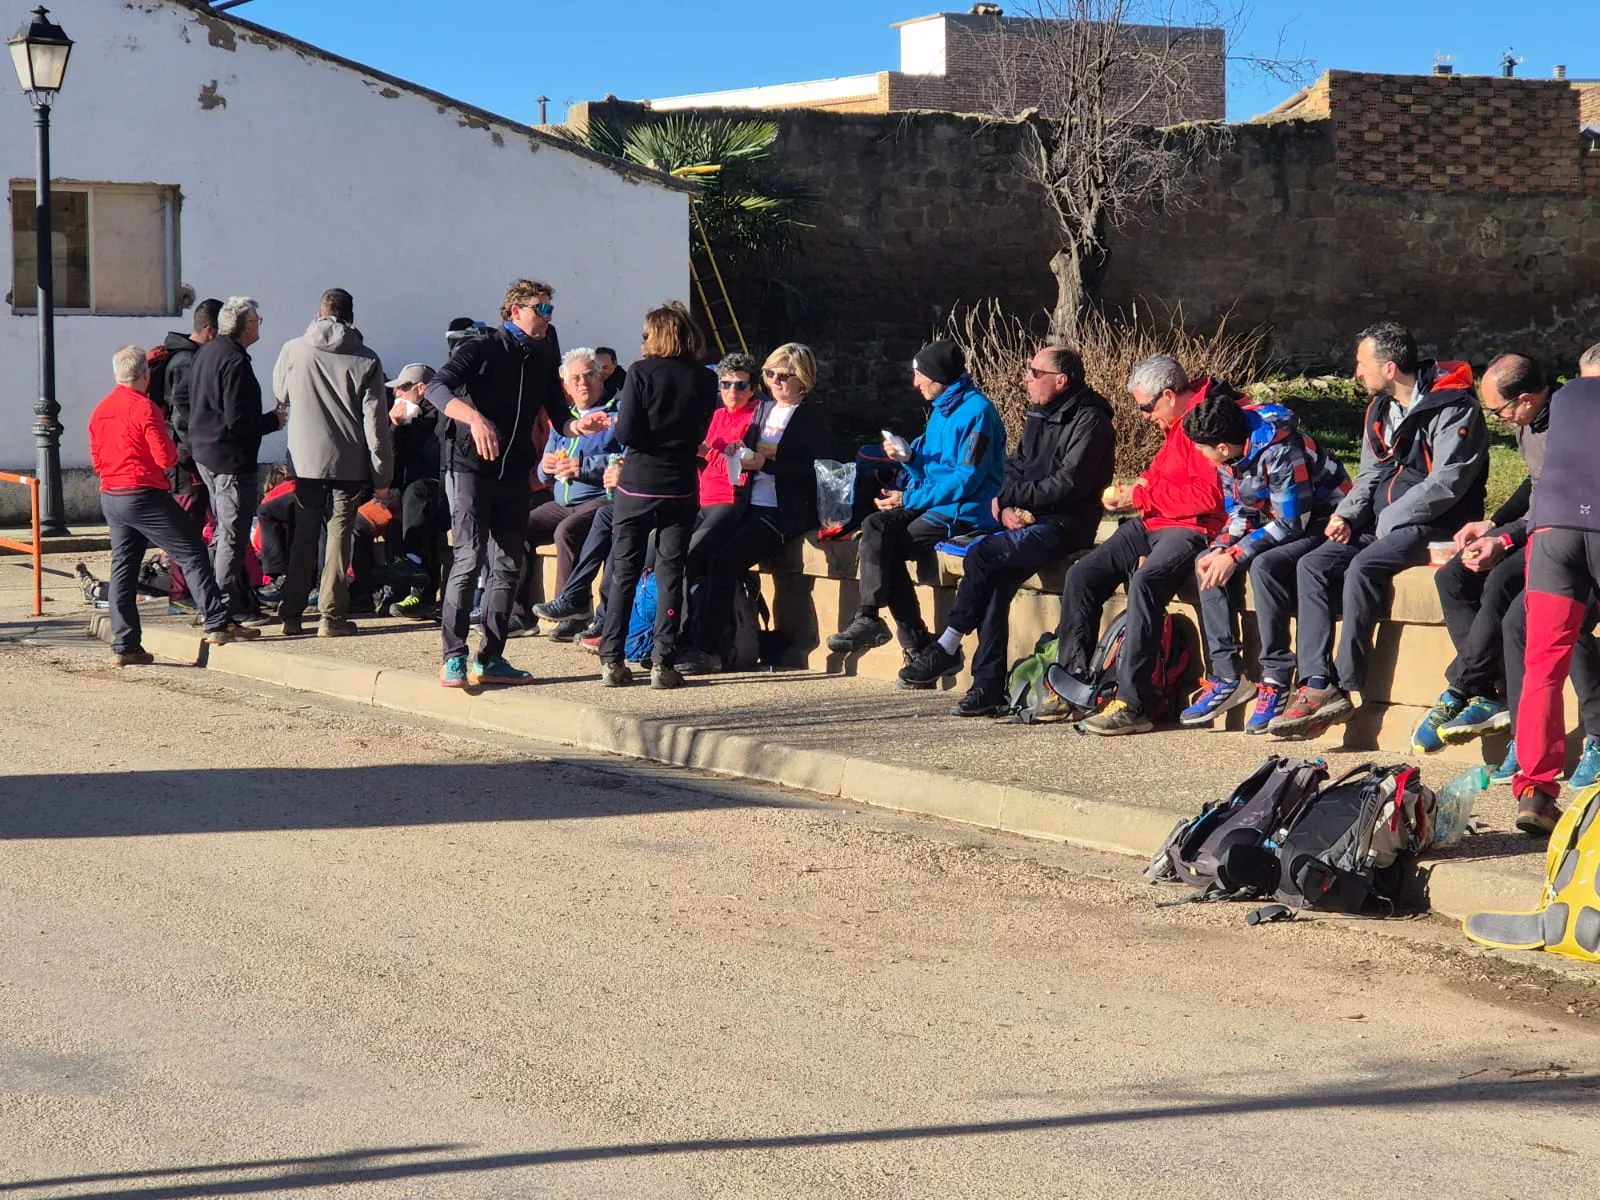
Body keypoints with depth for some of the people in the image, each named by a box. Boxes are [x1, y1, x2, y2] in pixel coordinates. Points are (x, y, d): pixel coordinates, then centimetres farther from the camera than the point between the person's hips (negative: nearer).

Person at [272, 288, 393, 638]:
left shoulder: (294, 351, -2)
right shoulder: (365, 360, -5)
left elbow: (280, 395, 16)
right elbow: (376, 421, -5)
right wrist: (381, 472, -1)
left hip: (305, 460, 2)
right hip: (349, 463, -2)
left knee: (304, 536, 13)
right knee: (339, 536, 5)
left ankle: (291, 613, 13)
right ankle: (332, 615, 2)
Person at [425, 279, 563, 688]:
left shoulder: (543, 358, 13)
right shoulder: (480, 350, -5)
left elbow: (558, 413, 15)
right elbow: (436, 388, -19)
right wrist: (474, 416, -36)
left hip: (515, 472, 6)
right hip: (470, 467, -6)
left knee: (508, 565, 5)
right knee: (470, 558, -14)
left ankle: (490, 658, 11)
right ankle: (453, 658, -10)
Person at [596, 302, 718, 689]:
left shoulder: (641, 372, -9)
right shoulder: (705, 380, 0)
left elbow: (626, 432, -14)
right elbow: (699, 436, 10)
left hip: (637, 486, -2)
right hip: (680, 487, 2)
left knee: (624, 572, 6)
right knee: (670, 573, 6)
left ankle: (612, 660, 4)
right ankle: (663, 663, 0)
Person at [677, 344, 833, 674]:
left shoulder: (812, 416, -3)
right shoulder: (764, 409, 19)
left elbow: (813, 470, -14)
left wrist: (765, 463, -19)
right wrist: (738, 451, 3)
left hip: (785, 511, -8)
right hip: (750, 506, 8)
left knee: (723, 562, -23)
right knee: (697, 557, -14)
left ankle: (708, 650, -17)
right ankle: (692, 638, -13)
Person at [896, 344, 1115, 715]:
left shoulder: (1088, 421, -9)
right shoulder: (1038, 417, 19)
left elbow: (1067, 485, -18)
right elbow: (1014, 469, 20)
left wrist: (1010, 498, -11)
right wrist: (1007, 507, -2)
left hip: (1064, 526, -8)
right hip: (1028, 521, 8)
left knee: (981, 557, -25)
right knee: (996, 580, -18)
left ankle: (947, 648, -15)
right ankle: (989, 686, -19)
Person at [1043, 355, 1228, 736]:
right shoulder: (1176, 423, 18)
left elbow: (1208, 494, -22)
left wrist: (1142, 497, -15)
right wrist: (1130, 492, 8)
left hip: (1192, 529, -11)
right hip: (1152, 525, 11)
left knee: (1145, 582, -33)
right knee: (1082, 574, -1)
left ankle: (1133, 706, -33)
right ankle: (1073, 679, 3)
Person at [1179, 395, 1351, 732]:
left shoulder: (1279, 452, -27)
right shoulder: (1230, 452, -1)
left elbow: (1292, 522, -25)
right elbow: (1240, 512, 8)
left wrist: (1234, 556, -24)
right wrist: (1220, 549, -11)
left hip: (1323, 525, -9)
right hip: (1281, 524, 9)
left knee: (1264, 565, -34)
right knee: (1207, 563, -5)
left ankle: (1276, 682, -27)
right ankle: (1226, 675, -8)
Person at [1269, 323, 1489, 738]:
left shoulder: (1453, 407, -11)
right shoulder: (1380, 410, 16)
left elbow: (1446, 483, -19)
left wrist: (1389, 521, -16)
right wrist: (1346, 514, 1)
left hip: (1435, 525, -8)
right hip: (1382, 524, 8)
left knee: (1364, 567, -31)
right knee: (1313, 565, -13)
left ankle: (1346, 686, -25)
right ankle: (1317, 684, -22)